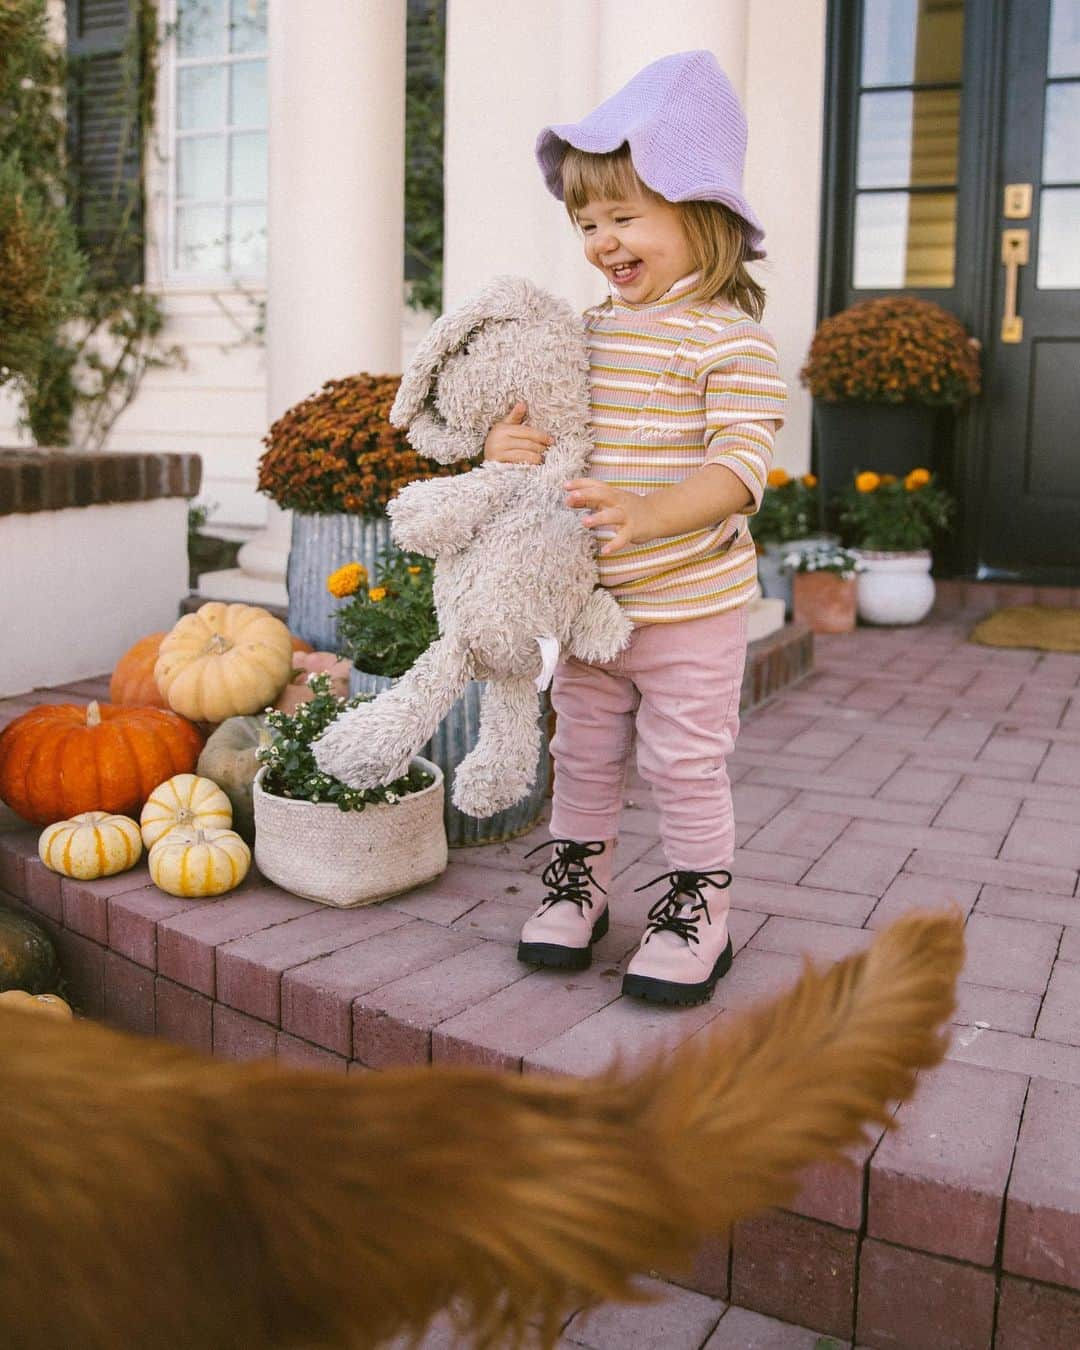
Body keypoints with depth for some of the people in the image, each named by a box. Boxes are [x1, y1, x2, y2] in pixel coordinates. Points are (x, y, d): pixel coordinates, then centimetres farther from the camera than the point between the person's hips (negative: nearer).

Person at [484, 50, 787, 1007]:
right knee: (583, 750, 16)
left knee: (686, 764, 4)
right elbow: (529, 419, 13)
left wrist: (647, 515, -37)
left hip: (692, 604, -6)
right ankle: (578, 882, 34)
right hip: (591, 601, 6)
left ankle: (699, 915, 21)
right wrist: (502, 446, -11)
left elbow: (741, 463, -21)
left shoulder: (729, 338, -13)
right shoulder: (585, 332, 7)